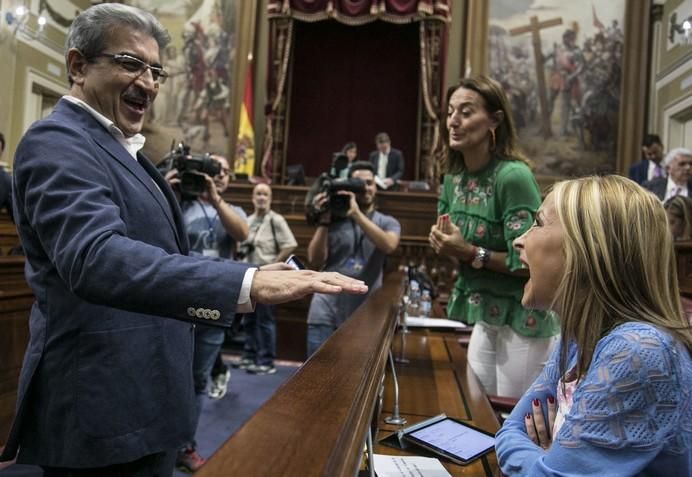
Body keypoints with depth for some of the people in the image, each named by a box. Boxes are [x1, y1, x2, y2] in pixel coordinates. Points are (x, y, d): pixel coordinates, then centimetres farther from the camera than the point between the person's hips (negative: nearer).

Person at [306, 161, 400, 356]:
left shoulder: (388, 222, 7)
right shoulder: (334, 219, 5)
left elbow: (389, 246, -16)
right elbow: (315, 261, -4)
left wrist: (356, 214, -20)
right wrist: (324, 220, -12)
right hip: (326, 312, 0)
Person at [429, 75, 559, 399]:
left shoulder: (513, 176, -21)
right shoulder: (454, 178, 2)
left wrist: (471, 253, -23)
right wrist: (445, 244, -7)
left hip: (523, 319, -7)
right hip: (485, 315, 7)